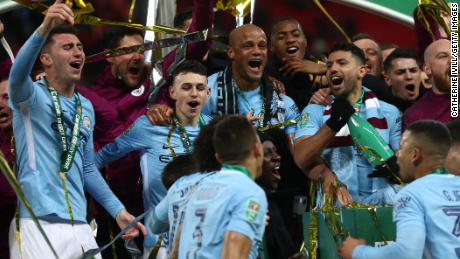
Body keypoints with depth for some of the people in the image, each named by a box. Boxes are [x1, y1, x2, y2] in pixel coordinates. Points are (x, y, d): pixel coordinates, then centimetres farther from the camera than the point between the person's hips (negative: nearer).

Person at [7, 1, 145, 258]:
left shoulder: (86, 107, 17)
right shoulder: (32, 96, -2)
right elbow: (18, 74, -26)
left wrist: (118, 210, 18)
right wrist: (45, 29, -42)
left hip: (79, 227, 6)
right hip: (38, 226, -6)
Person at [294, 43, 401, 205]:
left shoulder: (389, 112, 13)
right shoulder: (314, 112, 11)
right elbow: (301, 160, -5)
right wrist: (333, 123, -17)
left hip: (379, 203, 0)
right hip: (334, 206, 0)